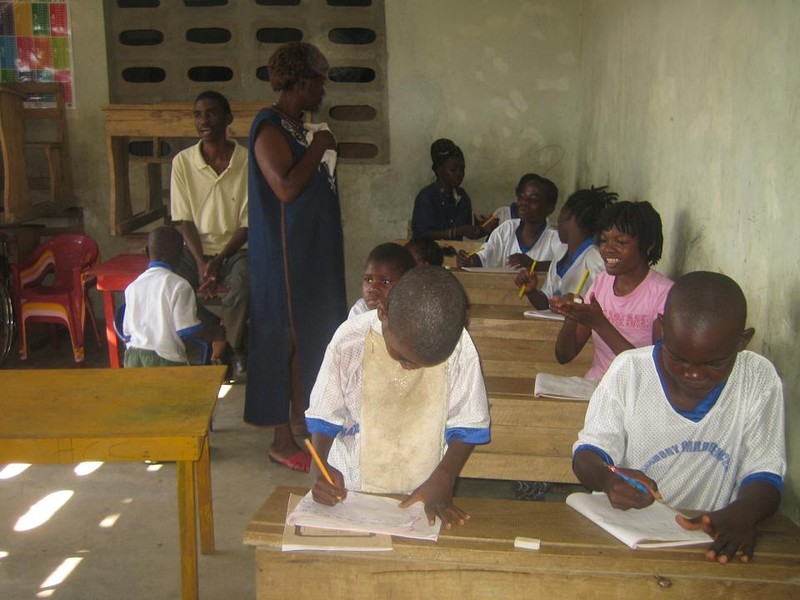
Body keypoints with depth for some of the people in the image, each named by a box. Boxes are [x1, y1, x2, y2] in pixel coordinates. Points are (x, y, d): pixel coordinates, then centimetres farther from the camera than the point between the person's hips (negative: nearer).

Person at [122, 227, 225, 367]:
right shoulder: (179, 285, -5)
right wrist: (214, 333, 8)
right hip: (165, 359, -5)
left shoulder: (132, 287, 12)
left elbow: (127, 332, 14)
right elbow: (188, 328, -7)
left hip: (133, 356, 5)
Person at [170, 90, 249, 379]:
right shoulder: (183, 162, -2)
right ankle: (219, 338, 1)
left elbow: (247, 224, -7)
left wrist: (219, 260, -19)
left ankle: (231, 347, -1)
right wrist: (201, 262, -17)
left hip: (235, 248, -2)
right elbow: (185, 221, -1)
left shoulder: (247, 161, -9)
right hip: (197, 248, 2)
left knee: (241, 288, -33)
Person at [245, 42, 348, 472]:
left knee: (310, 335, 16)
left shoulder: (295, 126, 13)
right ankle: (282, 441, 9)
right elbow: (286, 188, -27)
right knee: (286, 340, -2)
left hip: (313, 251, 10)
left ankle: (301, 420, 30)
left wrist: (323, 154, 14)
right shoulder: (269, 127, -16)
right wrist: (317, 149, -18)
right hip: (285, 255, -10)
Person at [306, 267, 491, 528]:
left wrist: (442, 479, -13)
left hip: (421, 496, 0)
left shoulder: (459, 345, -14)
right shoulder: (351, 340, -14)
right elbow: (323, 416, -2)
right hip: (350, 488, 0)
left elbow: (466, 425, -1)